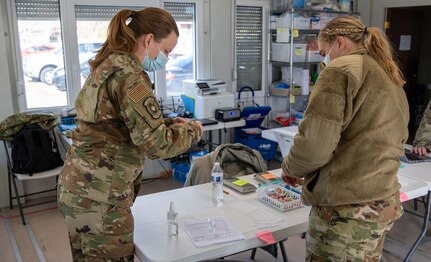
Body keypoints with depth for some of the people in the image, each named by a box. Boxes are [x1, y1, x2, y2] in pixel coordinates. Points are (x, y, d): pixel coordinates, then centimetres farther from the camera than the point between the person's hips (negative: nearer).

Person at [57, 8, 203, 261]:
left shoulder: (109, 64, 11)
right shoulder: (127, 74, -19)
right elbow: (155, 143, -23)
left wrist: (168, 123, 8)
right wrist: (190, 131, -6)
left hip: (80, 185, 10)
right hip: (99, 193, -9)